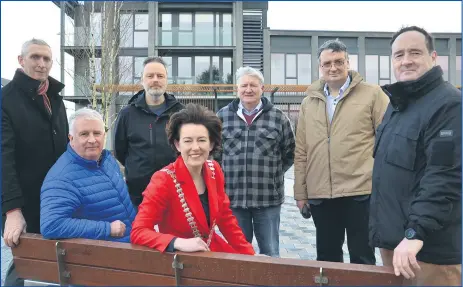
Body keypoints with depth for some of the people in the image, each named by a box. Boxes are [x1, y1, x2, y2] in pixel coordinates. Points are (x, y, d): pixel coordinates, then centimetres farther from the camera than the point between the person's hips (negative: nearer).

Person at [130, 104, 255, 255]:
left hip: (213, 252, 3)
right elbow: (138, 232, -21)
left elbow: (225, 217, 6)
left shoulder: (214, 170, -4)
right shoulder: (163, 180, -19)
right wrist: (179, 243, -34)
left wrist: (249, 254, 3)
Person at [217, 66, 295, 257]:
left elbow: (289, 153, 10)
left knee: (270, 252, 11)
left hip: (268, 198, -1)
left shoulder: (278, 117, 2)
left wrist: (273, 173, 4)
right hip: (233, 197, 1)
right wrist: (225, 174, 7)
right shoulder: (222, 116, 4)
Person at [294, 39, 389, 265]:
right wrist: (300, 191, 9)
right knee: (326, 258, 17)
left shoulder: (372, 94, 0)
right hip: (320, 195, 4)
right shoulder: (309, 102, 11)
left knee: (362, 259, 9)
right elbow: (301, 152, 11)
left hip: (360, 191, -3)